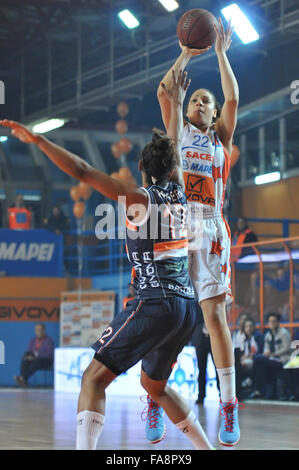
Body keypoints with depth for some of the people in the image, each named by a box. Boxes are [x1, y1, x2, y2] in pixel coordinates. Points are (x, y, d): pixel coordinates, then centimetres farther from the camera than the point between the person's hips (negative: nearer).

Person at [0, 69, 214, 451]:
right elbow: (175, 147, 30)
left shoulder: (140, 199, -6)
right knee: (154, 385, 26)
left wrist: (37, 140, -9)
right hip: (187, 307, 7)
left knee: (94, 377, -8)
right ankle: (207, 449, 27)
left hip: (154, 304, -7)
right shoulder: (177, 192, 12)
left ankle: (85, 449, -26)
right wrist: (176, 103, 45)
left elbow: (82, 172, -12)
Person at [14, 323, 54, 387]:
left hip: (46, 362, -5)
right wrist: (29, 356, -14)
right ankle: (24, 382, -45)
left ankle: (22, 378, -51)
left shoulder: (49, 340, -4)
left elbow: (49, 354, -13)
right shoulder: (33, 341, 15)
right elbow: (28, 352, 11)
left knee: (36, 362, -39)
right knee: (24, 362, -28)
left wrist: (36, 357, -22)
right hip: (34, 360, 5)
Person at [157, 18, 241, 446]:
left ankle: (228, 404, -7)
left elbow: (233, 98, 4)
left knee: (215, 313, -7)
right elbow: (163, 92, 8)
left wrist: (221, 53, 9)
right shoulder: (177, 131, 19)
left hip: (209, 227, -1)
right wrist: (186, 55, 10)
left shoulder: (221, 136, 18)